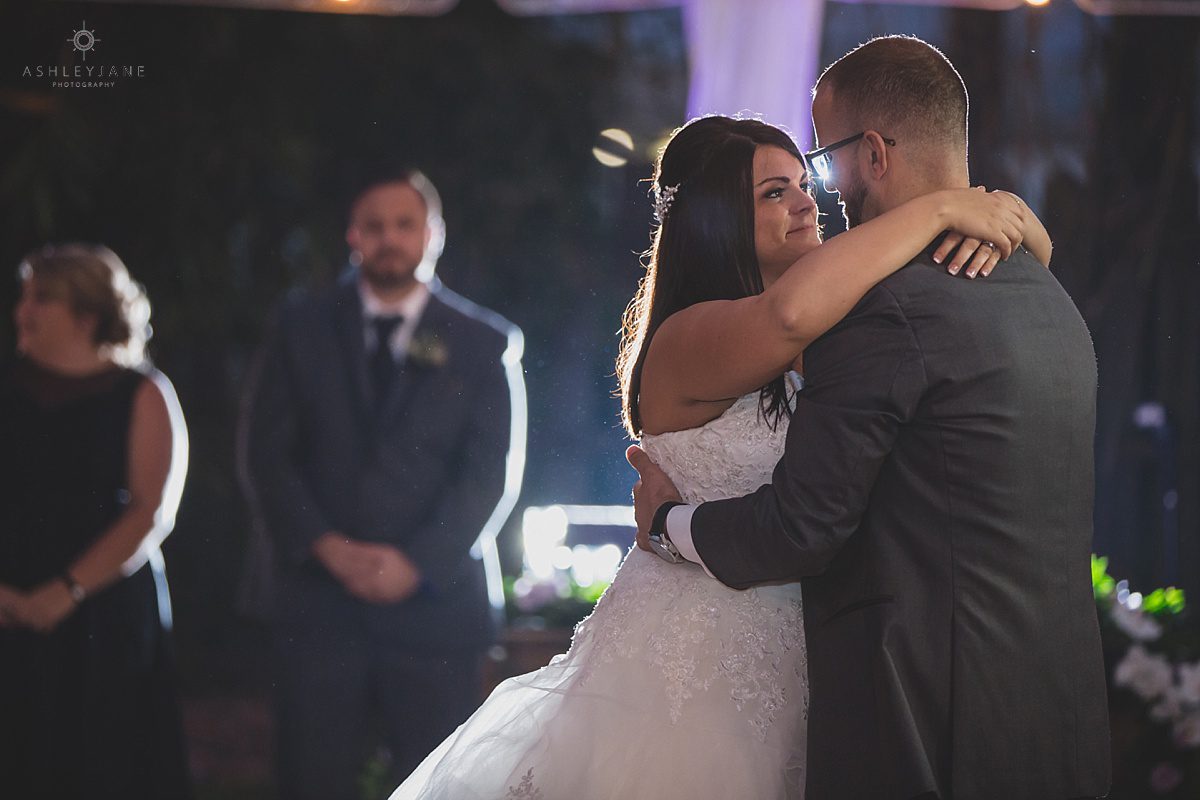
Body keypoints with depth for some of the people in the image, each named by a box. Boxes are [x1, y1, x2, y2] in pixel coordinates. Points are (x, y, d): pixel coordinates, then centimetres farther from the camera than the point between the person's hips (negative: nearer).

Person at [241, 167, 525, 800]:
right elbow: (269, 453, 5)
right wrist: (327, 546, -9)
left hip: (434, 600, -1)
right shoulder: (302, 327, 10)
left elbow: (492, 473, 0)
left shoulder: (484, 343, 7)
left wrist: (417, 562, -12)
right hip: (321, 600, 1)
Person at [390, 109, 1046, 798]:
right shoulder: (689, 337, -17)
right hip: (695, 659, -8)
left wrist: (993, 230, -13)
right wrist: (941, 209, -31)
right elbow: (792, 312, -40)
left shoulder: (812, 352, 8)